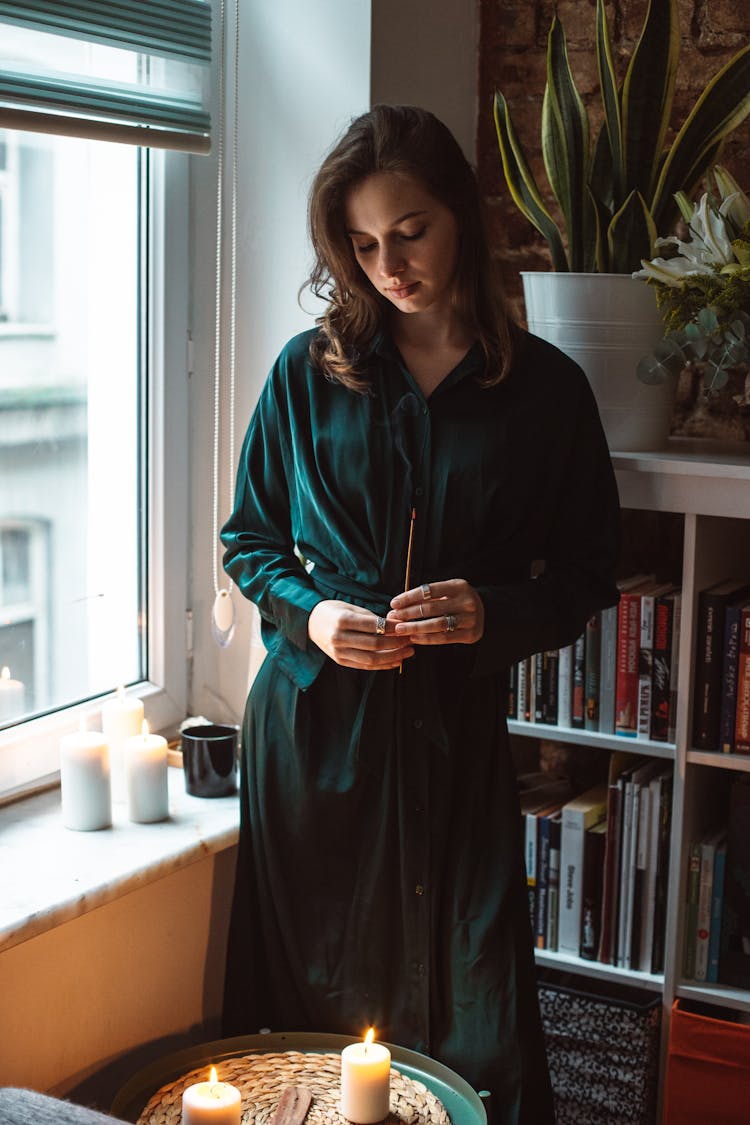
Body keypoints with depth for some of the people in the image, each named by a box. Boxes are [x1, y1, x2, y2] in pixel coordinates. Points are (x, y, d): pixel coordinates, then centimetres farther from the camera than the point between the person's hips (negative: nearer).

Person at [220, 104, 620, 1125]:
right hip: (313, 720, 1)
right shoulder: (308, 372, 4)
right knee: (308, 1001, 7)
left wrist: (492, 611, -13)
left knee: (477, 1009, 1)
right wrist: (308, 612, -8)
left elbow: (587, 577, 6)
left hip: (458, 725, -1)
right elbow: (248, 540, 11)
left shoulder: (544, 388, 1)